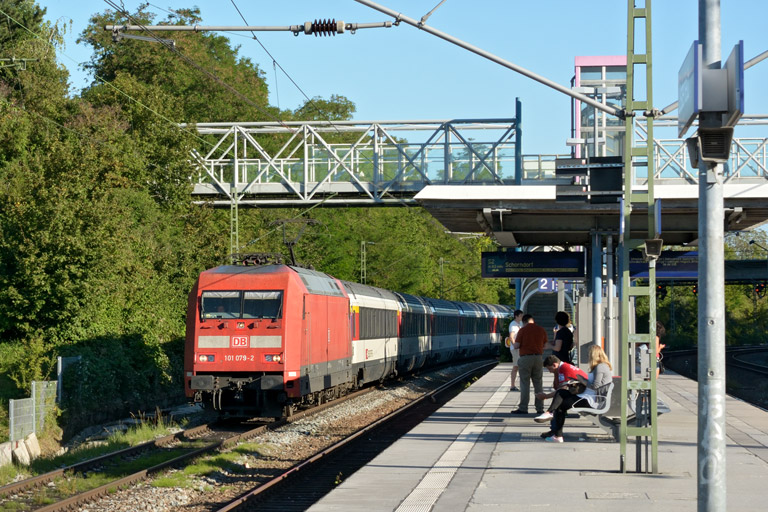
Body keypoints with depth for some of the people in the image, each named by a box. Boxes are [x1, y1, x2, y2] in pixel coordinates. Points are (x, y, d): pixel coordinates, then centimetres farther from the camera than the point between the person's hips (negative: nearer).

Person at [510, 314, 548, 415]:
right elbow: (544, 345, 12)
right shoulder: (542, 330, 6)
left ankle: (523, 408, 0)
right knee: (538, 383, 9)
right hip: (538, 357, 4)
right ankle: (540, 408, 9)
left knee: (525, 383, 0)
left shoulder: (523, 330, -6)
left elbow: (516, 346, -9)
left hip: (526, 357, -4)